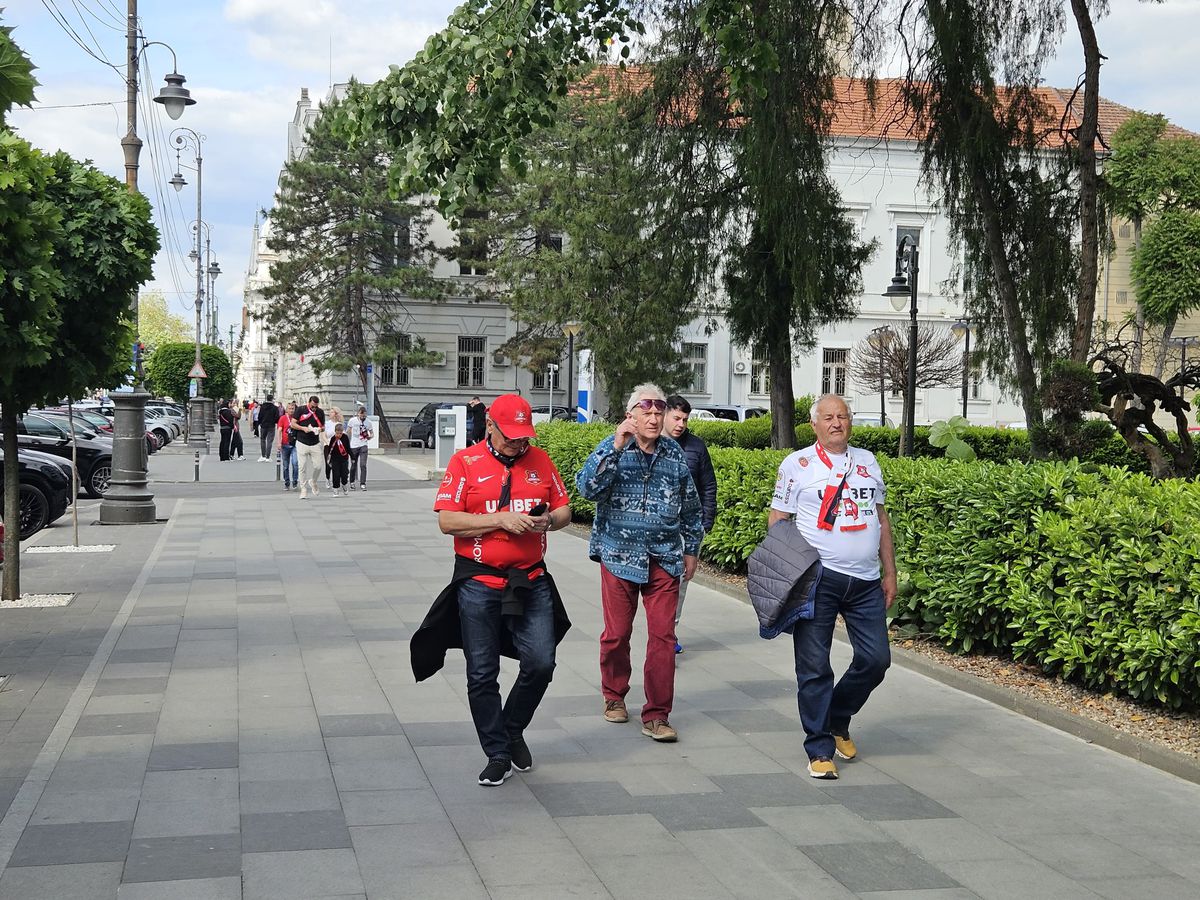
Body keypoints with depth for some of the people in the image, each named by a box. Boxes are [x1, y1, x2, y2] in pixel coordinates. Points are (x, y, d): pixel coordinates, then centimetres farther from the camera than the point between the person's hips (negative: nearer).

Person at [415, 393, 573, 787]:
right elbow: (447, 521, -10)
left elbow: (564, 510, 13)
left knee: (541, 663, -2)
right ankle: (497, 754, 18)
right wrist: (501, 520, -18)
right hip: (479, 582, -2)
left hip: (531, 581, 3)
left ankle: (513, 730, 24)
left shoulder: (540, 460, 8)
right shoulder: (465, 463, -3)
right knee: (482, 674, 4)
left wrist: (548, 520, -11)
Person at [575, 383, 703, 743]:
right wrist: (615, 447, -26)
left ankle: (656, 716, 3)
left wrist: (691, 548, 19)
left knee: (663, 635, -3)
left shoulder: (675, 454, 8)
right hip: (619, 555, -2)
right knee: (617, 633, 7)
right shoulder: (612, 449, -2)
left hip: (664, 559, 2)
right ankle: (614, 696, 30)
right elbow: (588, 487, -20)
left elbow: (690, 506, 19)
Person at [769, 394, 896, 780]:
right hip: (817, 579, -4)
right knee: (814, 667, -2)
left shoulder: (867, 461, 15)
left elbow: (881, 519, 20)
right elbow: (777, 521, 2)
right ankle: (820, 750, 7)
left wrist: (890, 573, 16)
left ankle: (837, 720, 28)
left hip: (866, 582, 4)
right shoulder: (797, 464, 2)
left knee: (876, 659, 4)